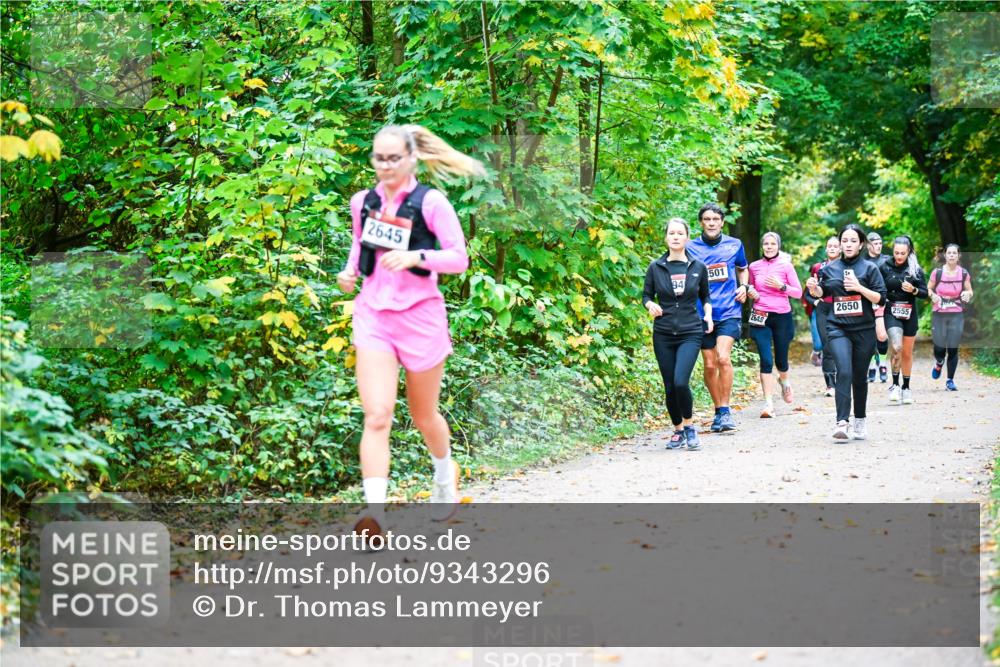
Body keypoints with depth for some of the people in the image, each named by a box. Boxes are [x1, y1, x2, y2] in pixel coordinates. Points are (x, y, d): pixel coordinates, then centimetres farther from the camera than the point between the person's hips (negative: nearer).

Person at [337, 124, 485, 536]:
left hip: (420, 316, -2)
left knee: (424, 416, 14)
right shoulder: (363, 202, 5)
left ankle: (445, 474, 47)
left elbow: (459, 258, -9)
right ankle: (374, 514, -20)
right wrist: (350, 272, 4)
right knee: (376, 416, -14)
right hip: (373, 315, 2)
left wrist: (416, 256, -25)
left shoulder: (430, 203, -8)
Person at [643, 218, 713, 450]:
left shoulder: (698, 267, 4)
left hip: (690, 333, -2)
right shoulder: (655, 267, 2)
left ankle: (689, 425, 1)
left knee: (681, 382, -19)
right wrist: (651, 305, -12)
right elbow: (646, 295, 9)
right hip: (663, 335, 2)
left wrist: (708, 315, 1)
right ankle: (678, 430, 22)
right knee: (669, 387, 4)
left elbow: (705, 296, 17)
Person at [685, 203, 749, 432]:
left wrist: (743, 286, 6)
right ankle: (719, 411, 21)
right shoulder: (690, 248, 2)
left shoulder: (734, 245, 6)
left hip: (729, 311, -1)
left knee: (723, 357, -19)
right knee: (710, 365, 5)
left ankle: (725, 410, -11)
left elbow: (743, 269, 25)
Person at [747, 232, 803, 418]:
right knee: (766, 360, -10)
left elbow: (798, 292, 2)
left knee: (781, 359, 9)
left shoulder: (786, 266, 0)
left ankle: (784, 381, 46)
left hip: (782, 317, -1)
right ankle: (768, 404, -9)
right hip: (760, 317, 1)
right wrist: (751, 293, 0)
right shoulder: (754, 267, 7)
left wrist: (781, 286, -13)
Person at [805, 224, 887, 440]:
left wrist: (859, 288, -16)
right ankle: (842, 422, -24)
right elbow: (822, 292, 21)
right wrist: (814, 288, -1)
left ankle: (860, 420, 27)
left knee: (859, 376, 9)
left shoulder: (869, 268, 0)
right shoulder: (830, 269, 6)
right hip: (837, 328, 0)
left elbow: (881, 299, -3)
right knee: (844, 372, -18)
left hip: (863, 330, 0)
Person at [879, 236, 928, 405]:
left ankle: (906, 387, 23)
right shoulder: (885, 267, -1)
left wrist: (913, 290, -15)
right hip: (891, 313, -2)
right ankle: (895, 385, -13)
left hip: (909, 315, 2)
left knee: (907, 352, 10)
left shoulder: (916, 270, 2)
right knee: (896, 347, -22)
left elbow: (925, 293, 3)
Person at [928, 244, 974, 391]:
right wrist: (932, 295, -14)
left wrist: (967, 294, -13)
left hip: (957, 315, 1)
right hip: (939, 314, -1)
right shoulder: (937, 273, -4)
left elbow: (970, 291, 9)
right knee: (939, 348, -1)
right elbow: (928, 289, 7)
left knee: (953, 348, -1)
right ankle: (939, 364, 36)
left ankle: (950, 381, 11)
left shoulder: (964, 274, -1)